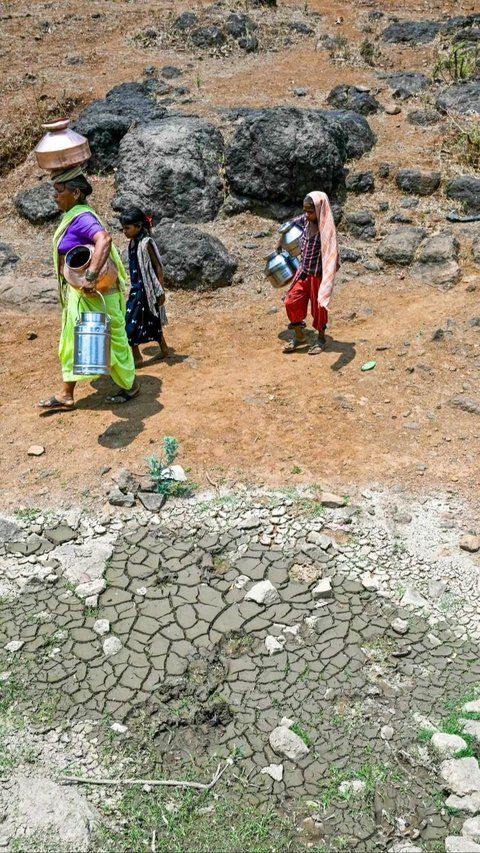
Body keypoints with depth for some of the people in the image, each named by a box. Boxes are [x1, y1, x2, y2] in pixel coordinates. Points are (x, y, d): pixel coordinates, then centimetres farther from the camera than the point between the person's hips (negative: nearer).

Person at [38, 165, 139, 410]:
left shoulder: (82, 218, -21)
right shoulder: (72, 216, 9)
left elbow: (104, 239, -39)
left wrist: (90, 277, -42)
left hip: (93, 292, -10)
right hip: (77, 292, 10)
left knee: (110, 340, 5)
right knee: (72, 342, 12)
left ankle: (130, 386, 23)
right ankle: (66, 395, 18)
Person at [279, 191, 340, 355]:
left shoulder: (327, 229, -24)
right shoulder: (304, 220, -6)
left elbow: (332, 255, -28)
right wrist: (281, 241, 21)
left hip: (318, 275, -6)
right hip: (303, 271, 6)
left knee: (318, 307, 9)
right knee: (292, 302, 7)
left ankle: (321, 338, 30)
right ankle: (299, 336, 25)